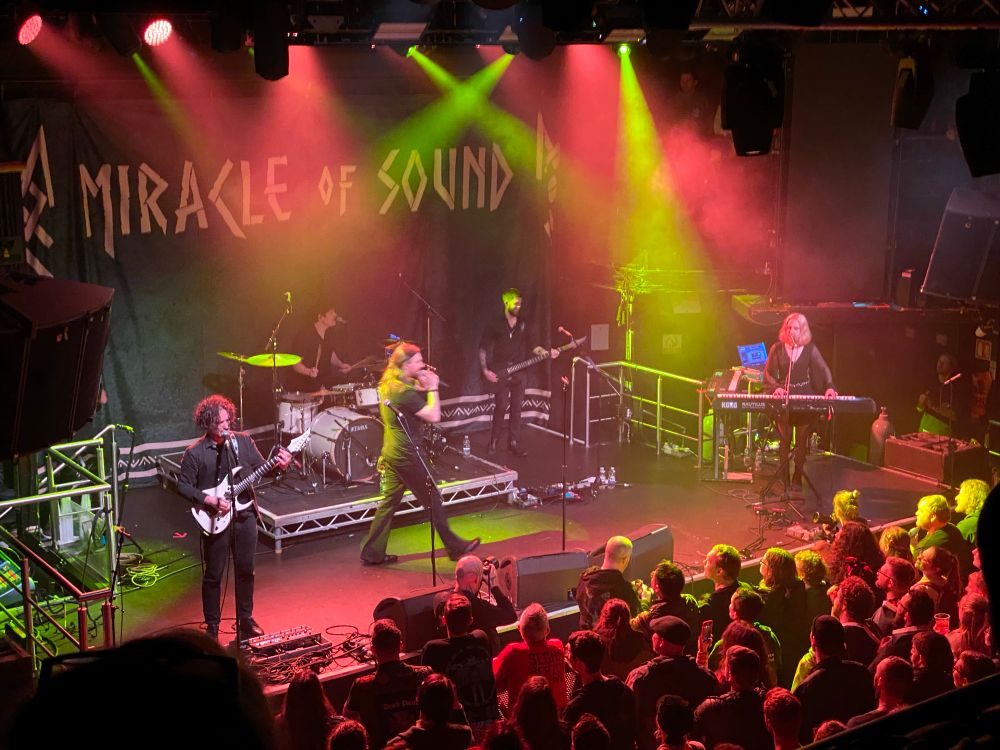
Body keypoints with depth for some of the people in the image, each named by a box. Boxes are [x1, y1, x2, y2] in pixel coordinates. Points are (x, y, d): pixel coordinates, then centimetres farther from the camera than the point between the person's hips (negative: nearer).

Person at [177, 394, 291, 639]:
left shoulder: (244, 441, 1)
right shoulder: (195, 452, -9)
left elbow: (261, 468, 6)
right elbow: (183, 486, -6)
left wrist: (278, 465, -15)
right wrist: (210, 500, -17)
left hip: (244, 515, 4)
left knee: (246, 570, 12)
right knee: (214, 575, 4)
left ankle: (245, 619, 27)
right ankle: (212, 626, 17)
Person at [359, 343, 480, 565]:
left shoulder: (387, 384, 8)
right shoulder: (404, 392, -22)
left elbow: (415, 401, 20)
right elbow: (434, 416, -23)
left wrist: (422, 386, 3)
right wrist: (432, 388, -13)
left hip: (391, 452, 9)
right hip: (406, 454, -9)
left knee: (389, 501, 13)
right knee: (433, 500, 3)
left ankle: (372, 553, 15)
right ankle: (455, 547, 15)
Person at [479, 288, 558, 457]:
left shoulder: (523, 325, 9)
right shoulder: (495, 325, -2)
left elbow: (531, 346, 10)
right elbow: (483, 348, 0)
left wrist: (547, 353, -7)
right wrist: (485, 370, -9)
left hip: (518, 373, 3)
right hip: (500, 374, -3)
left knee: (516, 408, 3)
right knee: (500, 407, -6)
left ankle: (514, 443, 9)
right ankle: (494, 441, 10)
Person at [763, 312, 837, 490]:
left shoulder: (810, 349, 1)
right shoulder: (778, 349, 1)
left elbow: (823, 370, -7)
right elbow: (768, 373, 2)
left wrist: (829, 387, -24)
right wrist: (776, 388, -17)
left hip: (805, 397, 0)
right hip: (783, 398, 0)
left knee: (802, 441, 2)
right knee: (784, 440, 2)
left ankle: (797, 478, 10)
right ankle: (783, 478, 11)